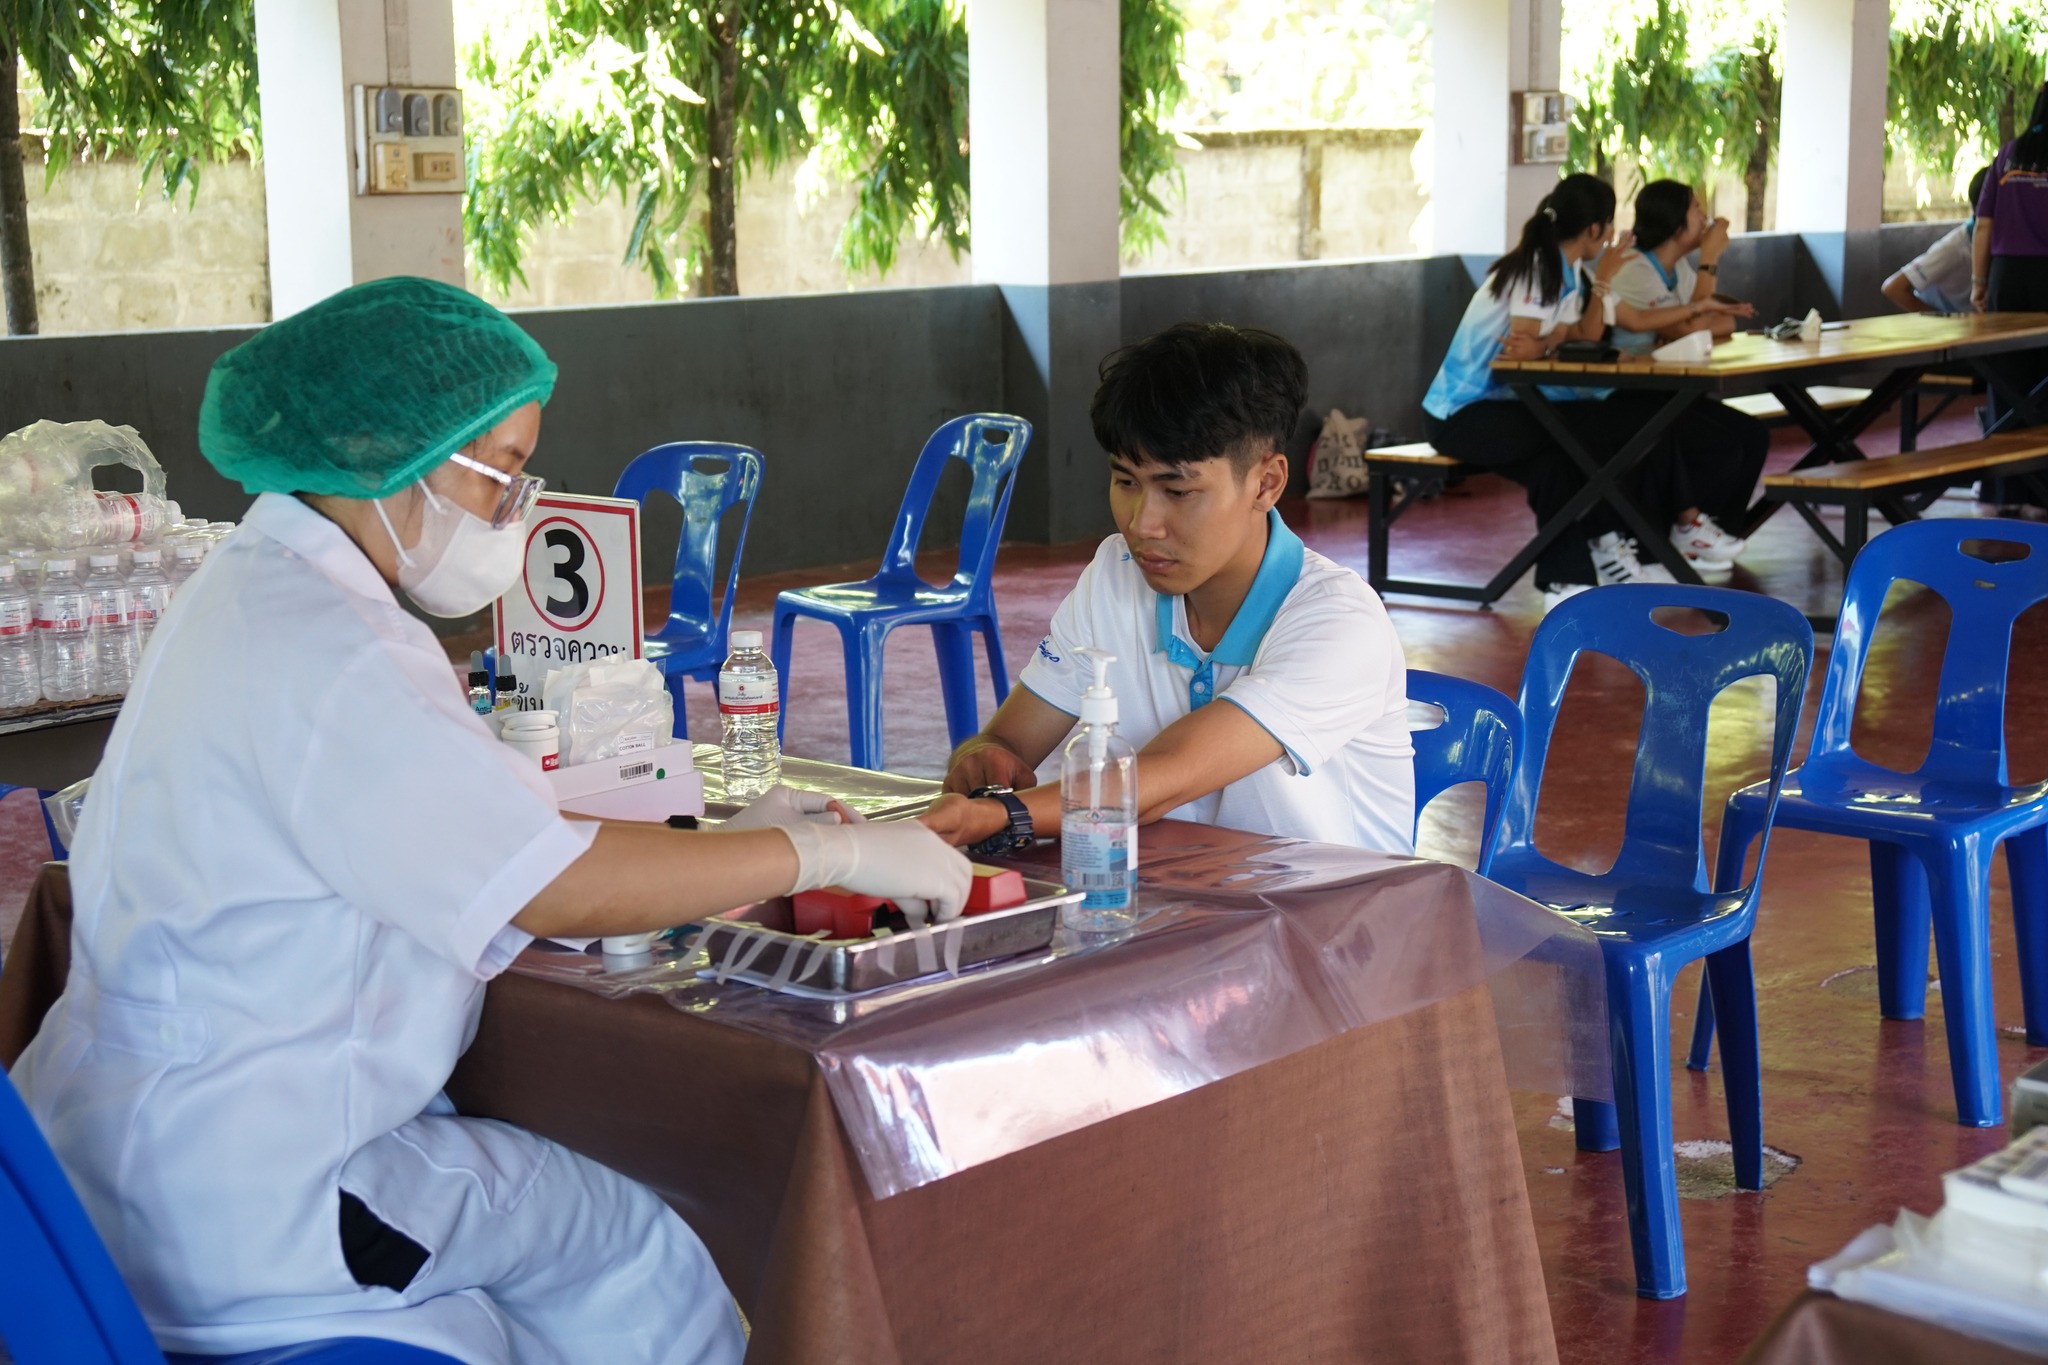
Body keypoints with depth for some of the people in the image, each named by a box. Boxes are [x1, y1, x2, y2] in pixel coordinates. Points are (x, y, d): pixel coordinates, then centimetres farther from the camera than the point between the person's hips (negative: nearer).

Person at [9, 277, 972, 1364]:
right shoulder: (315, 654, -22)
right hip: (232, 1208, -9)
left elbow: (486, 833, 12)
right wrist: (826, 851, -14)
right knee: (637, 1253, 1)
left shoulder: (257, 593, 12)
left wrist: (724, 845, 6)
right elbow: (558, 891, -23)